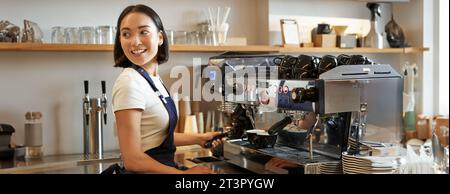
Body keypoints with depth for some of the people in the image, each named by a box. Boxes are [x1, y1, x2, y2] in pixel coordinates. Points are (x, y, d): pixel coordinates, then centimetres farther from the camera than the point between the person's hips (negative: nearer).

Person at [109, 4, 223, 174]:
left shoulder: (153, 78, 4)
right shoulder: (129, 83, -21)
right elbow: (133, 160, -23)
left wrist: (198, 139, 9)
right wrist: (184, 173, -14)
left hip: (163, 166, 8)